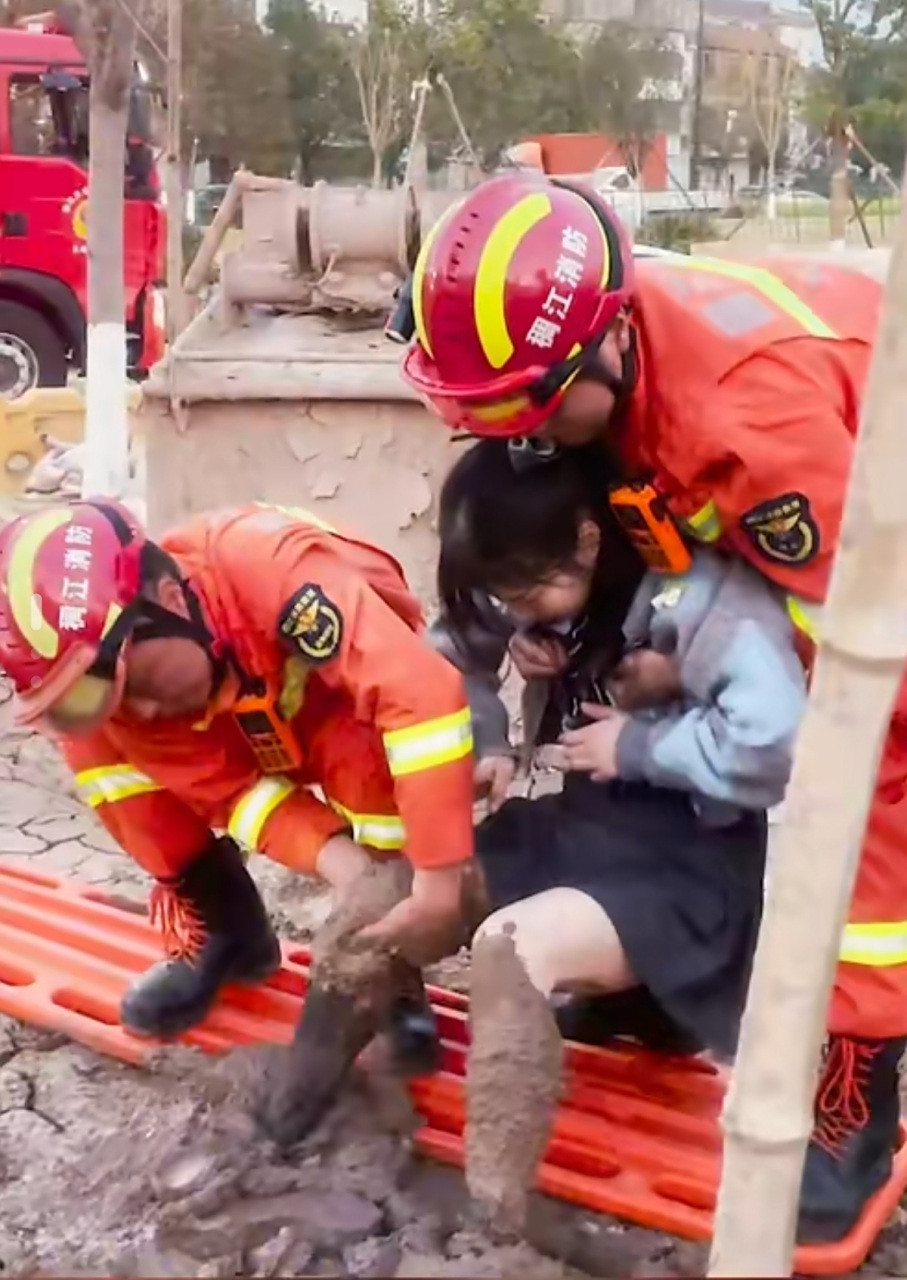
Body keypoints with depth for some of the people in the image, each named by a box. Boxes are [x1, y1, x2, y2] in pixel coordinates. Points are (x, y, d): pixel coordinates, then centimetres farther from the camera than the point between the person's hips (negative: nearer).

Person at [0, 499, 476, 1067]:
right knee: (93, 743, -16)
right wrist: (333, 856, -37)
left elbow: (426, 689, -46)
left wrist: (438, 875, -46)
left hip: (361, 706, -4)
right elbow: (231, 789, -20)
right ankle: (224, 935, 0)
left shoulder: (265, 566, -42)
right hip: (256, 736, 4)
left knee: (369, 763, -36)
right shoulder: (110, 677, -24)